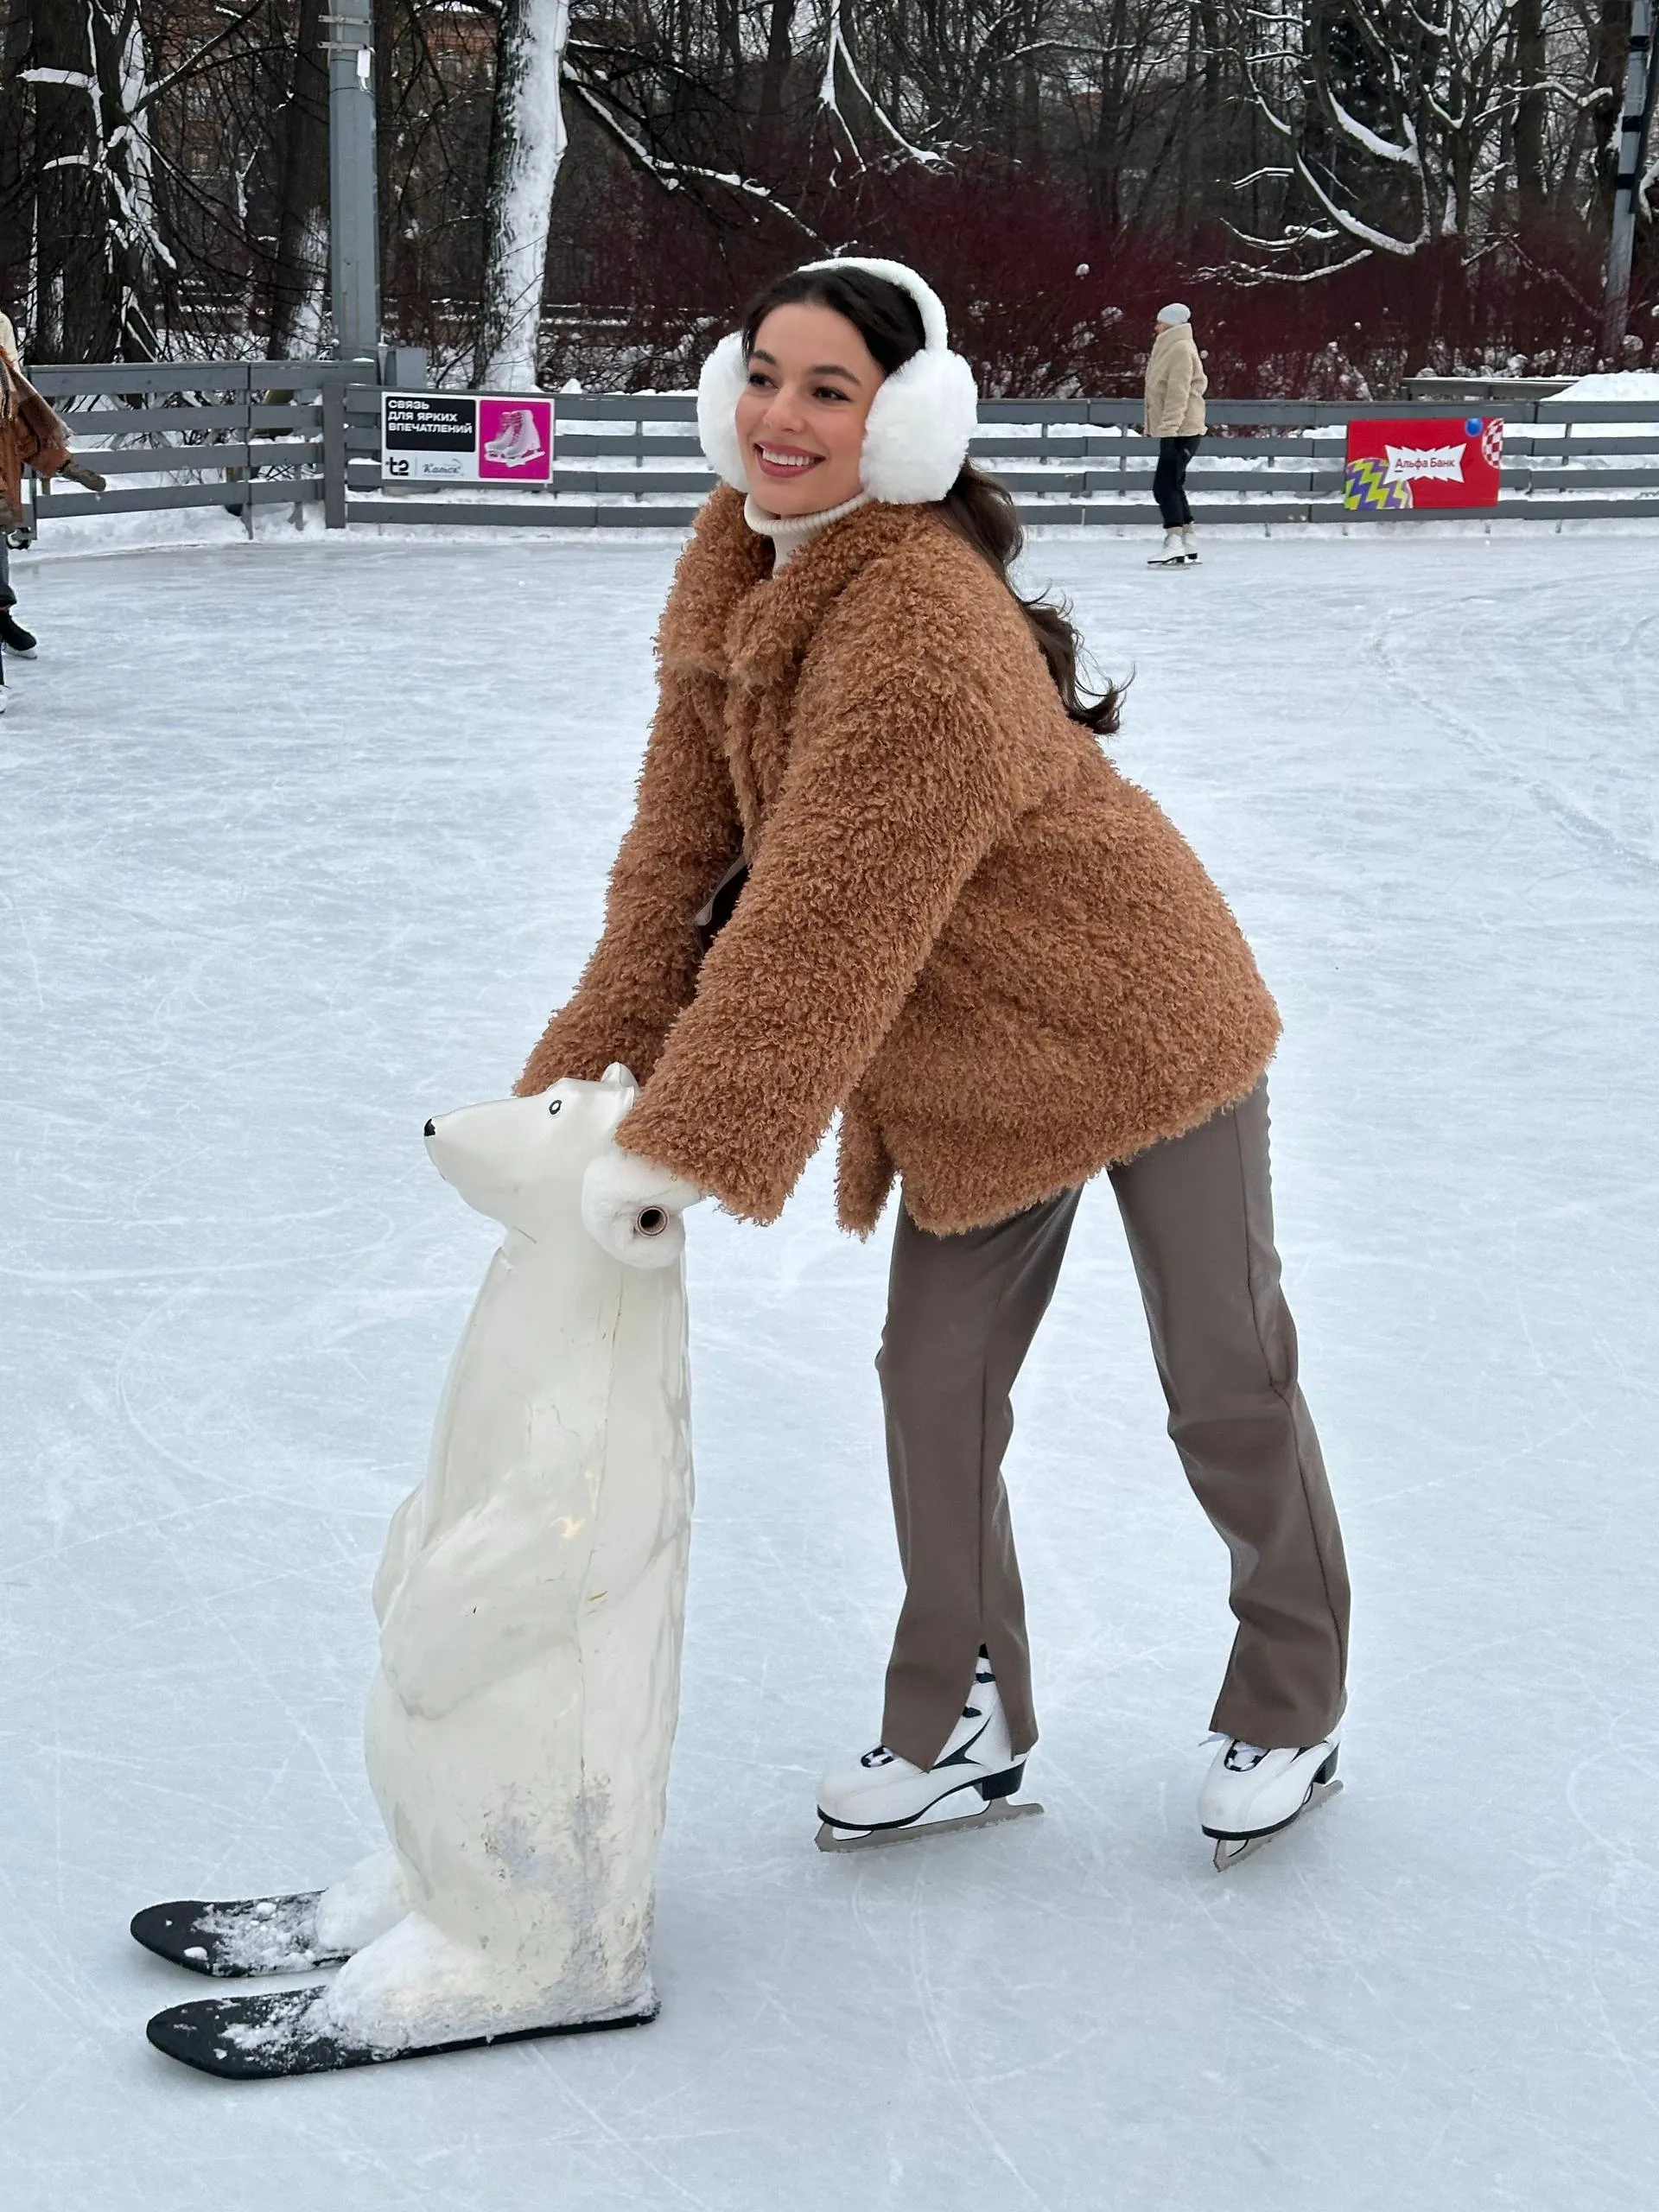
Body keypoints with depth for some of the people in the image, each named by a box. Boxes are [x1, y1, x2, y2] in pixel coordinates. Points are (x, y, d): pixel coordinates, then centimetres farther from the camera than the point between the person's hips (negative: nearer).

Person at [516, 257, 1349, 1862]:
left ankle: (1290, 1710, 29)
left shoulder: (924, 620, -32)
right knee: (933, 1378, 12)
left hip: (1135, 1021, -7)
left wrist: (685, 1143, -34)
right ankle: (961, 1728, 29)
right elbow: (681, 855, -3)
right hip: (958, 1071, 8)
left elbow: (827, 921, -35)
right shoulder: (729, 575, -5)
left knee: (1226, 1386, 8)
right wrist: (584, 1085, -9)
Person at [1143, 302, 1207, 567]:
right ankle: (1189, 546, 22)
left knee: (1165, 486, -14)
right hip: (1173, 430, 11)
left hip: (1181, 430, -11)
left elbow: (1178, 394, -21)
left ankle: (1174, 545, -19)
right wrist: (1154, 427, 21)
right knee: (1173, 487, 16)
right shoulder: (1169, 348, 18)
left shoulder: (1181, 349, -14)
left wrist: (1167, 429, -25)